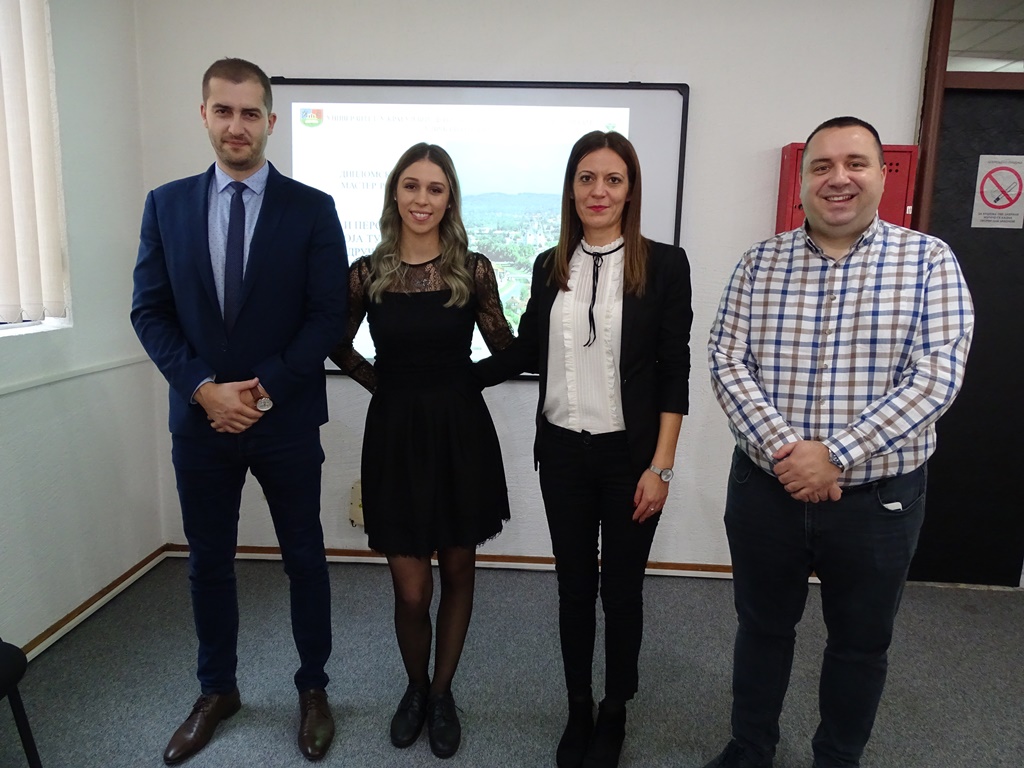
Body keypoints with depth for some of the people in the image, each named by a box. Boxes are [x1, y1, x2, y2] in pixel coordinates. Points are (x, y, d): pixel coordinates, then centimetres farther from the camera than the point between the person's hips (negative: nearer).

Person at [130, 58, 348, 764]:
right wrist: (204, 387, -12)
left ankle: (314, 689, 31)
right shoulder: (166, 204, 5)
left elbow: (329, 314, -8)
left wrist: (265, 389, -15)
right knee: (208, 563, 15)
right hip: (200, 418, 3)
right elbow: (150, 309, 2)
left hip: (287, 419, -2)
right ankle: (217, 691, 37)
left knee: (304, 559, 11)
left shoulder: (311, 209, -4)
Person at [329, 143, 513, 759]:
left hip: (461, 432, 0)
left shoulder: (474, 269, -4)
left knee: (458, 571, 14)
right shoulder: (367, 273, -1)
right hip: (395, 433, 0)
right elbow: (339, 348, 13)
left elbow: (506, 350, 6)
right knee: (411, 590, 4)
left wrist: (455, 381, 1)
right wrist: (384, 383, 4)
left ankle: (443, 692, 37)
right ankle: (416, 687, 35)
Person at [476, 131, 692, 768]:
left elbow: (674, 373, -7)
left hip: (630, 454, -2)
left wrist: (660, 467, -10)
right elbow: (526, 351, 14)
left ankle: (614, 715, 37)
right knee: (574, 587, 15)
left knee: (621, 590, 12)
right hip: (563, 452, 3)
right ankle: (578, 713, 36)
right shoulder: (550, 268, 4)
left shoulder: (664, 265, -6)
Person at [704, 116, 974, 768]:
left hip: (879, 495, -1)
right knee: (763, 627, 18)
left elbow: (938, 376, -14)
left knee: (861, 643, 17)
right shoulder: (760, 263, 1)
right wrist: (782, 448, -19)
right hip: (766, 487, 1)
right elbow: (728, 361, -6)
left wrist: (835, 454, -21)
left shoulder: (928, 260, -4)